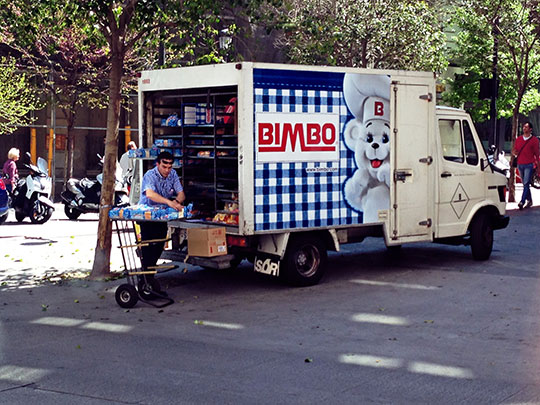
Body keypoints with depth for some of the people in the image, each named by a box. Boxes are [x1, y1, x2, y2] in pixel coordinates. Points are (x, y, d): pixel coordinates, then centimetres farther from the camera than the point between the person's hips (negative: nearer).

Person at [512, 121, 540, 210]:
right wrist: (514, 152, -7)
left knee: (526, 184, -12)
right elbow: (514, 150, 18)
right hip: (520, 164, 5)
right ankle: (529, 201, 25)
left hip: (529, 165, -5)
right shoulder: (518, 139, 12)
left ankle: (522, 202, -20)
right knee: (525, 184, 13)